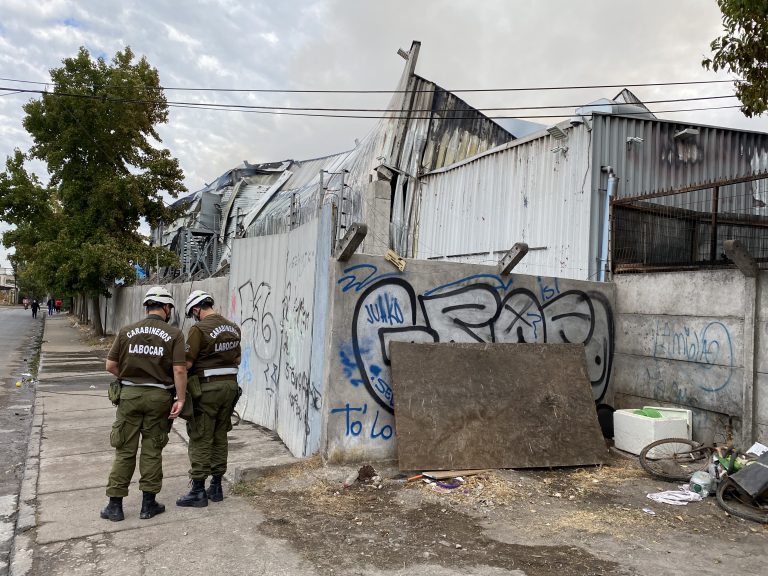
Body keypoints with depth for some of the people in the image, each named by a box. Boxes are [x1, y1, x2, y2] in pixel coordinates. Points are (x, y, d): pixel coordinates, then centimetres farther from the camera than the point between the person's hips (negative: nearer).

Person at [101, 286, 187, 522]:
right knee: (152, 451, 9)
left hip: (129, 394, 2)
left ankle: (114, 505, 16)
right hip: (158, 396, -1)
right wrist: (180, 398, -7)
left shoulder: (126, 331, 0)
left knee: (124, 450, 11)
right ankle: (148, 504, 18)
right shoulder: (174, 334, -7)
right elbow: (179, 370, -13)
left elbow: (110, 365, 1)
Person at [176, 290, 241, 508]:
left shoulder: (199, 329, -14)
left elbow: (187, 363, -14)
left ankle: (198, 491, 8)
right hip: (230, 384, 7)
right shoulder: (234, 328, 7)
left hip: (207, 388, -7)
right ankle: (216, 487, 22)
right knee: (220, 438, 15)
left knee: (201, 440, 3)